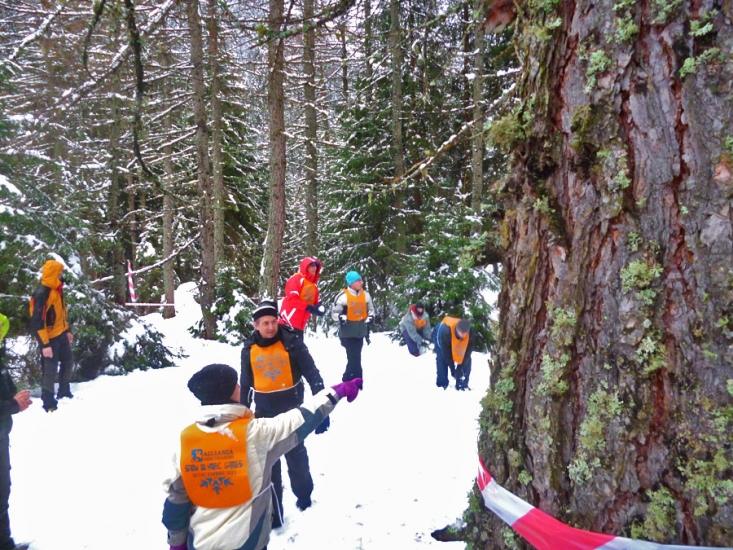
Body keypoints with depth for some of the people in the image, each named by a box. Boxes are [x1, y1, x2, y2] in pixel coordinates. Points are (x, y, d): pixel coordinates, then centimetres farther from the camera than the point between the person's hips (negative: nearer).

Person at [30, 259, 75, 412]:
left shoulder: (56, 290, 7)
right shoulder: (41, 294, -23)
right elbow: (37, 321, -25)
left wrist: (66, 330, 22)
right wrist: (45, 344, -25)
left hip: (60, 335, 9)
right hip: (49, 338, -9)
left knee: (68, 362, 19)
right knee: (50, 369, -1)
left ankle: (64, 393, 37)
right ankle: (49, 403, 12)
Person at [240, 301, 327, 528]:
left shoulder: (292, 343, -14)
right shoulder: (249, 349, -3)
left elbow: (312, 375, -13)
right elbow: (245, 384, 10)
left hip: (291, 411, -3)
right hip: (264, 414, 3)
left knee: (296, 456, 14)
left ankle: (303, 494, 39)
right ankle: (273, 511, 23)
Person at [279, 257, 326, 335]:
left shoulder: (314, 285, 15)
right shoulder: (297, 279, -8)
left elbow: (314, 303, 19)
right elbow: (291, 299, -17)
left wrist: (318, 308, -5)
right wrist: (309, 308, -22)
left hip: (300, 324, 8)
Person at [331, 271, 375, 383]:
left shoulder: (365, 295, 5)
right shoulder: (343, 296, -13)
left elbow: (370, 309, 20)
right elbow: (334, 313, -8)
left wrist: (370, 318, 2)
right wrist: (341, 317, -28)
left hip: (360, 332, 6)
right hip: (348, 333, -6)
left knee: (354, 358, 14)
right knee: (354, 359, -9)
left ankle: (347, 381, 28)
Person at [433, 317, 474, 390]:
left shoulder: (470, 332, -37)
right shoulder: (446, 331, -47)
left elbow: (468, 351, -26)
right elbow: (446, 352, -35)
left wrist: (461, 366, -29)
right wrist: (452, 368, -29)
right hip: (440, 336, -3)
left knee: (467, 361, -6)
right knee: (442, 360, -18)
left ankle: (463, 384, 7)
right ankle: (442, 385, -4)